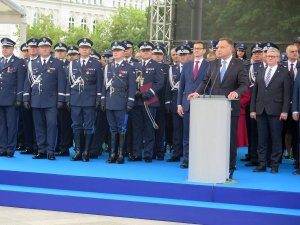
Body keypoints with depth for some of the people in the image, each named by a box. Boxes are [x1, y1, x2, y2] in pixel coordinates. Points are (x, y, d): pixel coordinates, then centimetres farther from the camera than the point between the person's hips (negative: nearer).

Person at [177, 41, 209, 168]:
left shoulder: (209, 66, 1)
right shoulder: (186, 65, 14)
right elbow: (182, 85, 14)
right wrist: (179, 103, 7)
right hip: (187, 104, 4)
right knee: (187, 134, 4)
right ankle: (186, 159, 8)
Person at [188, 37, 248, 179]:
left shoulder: (239, 65, -2)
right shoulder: (214, 64, 12)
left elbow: (244, 85, -9)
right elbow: (206, 81, 11)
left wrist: (236, 92, -30)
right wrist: (198, 92, -7)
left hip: (230, 108, -4)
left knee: (230, 138, 2)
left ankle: (229, 169, 9)